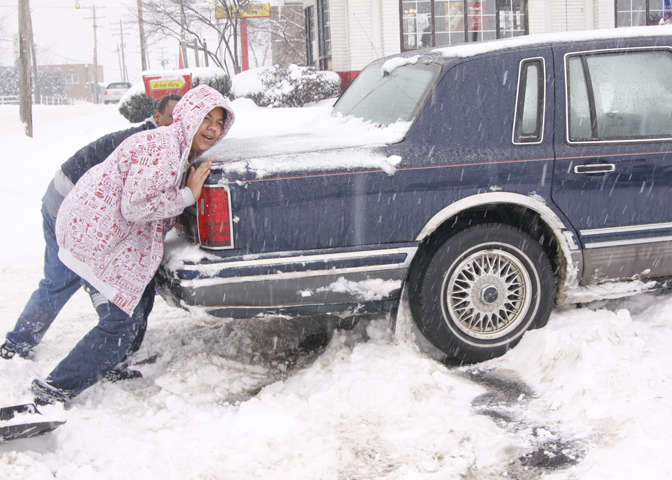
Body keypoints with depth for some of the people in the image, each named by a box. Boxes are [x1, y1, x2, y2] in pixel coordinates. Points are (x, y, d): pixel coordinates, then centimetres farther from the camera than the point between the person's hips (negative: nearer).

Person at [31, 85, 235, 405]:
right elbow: (135, 207, -26)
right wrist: (188, 195, -20)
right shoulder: (161, 148, -21)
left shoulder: (182, 152, 12)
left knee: (140, 298, 24)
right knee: (121, 322, -9)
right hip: (94, 233, -11)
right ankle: (52, 392, -2)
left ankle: (119, 364, 44)